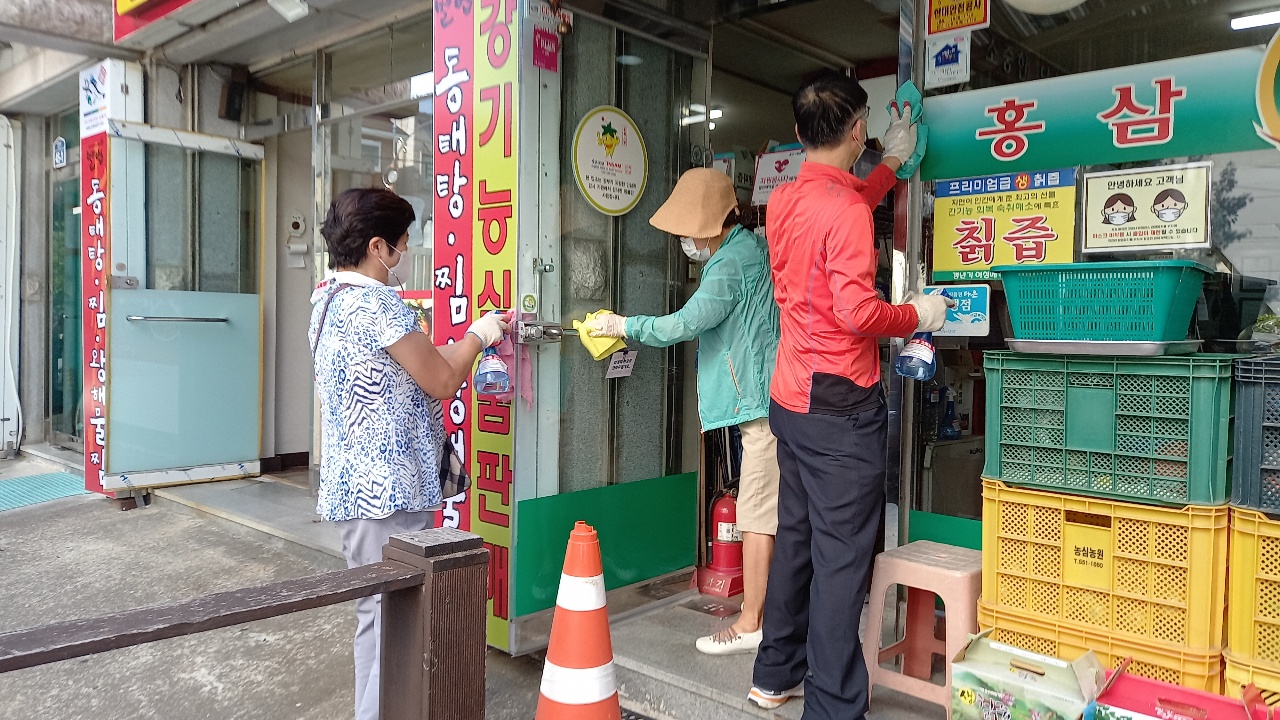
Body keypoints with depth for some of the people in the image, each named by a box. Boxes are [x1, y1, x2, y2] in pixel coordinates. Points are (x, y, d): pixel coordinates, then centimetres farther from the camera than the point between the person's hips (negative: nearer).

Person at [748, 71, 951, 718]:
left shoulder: (783, 201, 9)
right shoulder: (846, 209, -16)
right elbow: (858, 311, -23)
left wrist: (893, 161, 39)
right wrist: (918, 315, -4)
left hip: (789, 399, 9)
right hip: (841, 404, -9)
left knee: (796, 537, 18)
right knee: (840, 556, -2)